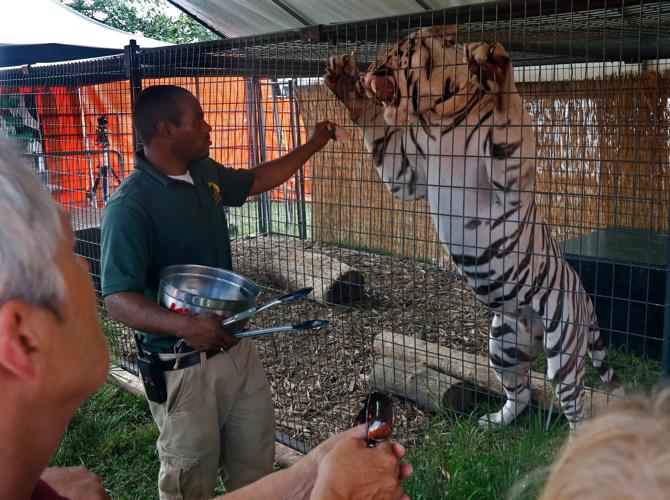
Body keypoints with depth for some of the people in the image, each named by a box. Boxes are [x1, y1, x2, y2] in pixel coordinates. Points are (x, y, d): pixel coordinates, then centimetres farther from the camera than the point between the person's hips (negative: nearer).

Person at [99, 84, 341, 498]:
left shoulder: (206, 174, 4)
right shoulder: (130, 207, -21)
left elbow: (258, 180, 24)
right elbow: (118, 298, -25)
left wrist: (313, 145, 28)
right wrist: (185, 325, -41)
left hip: (236, 347, 7)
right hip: (184, 367, -7)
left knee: (256, 467, 19)